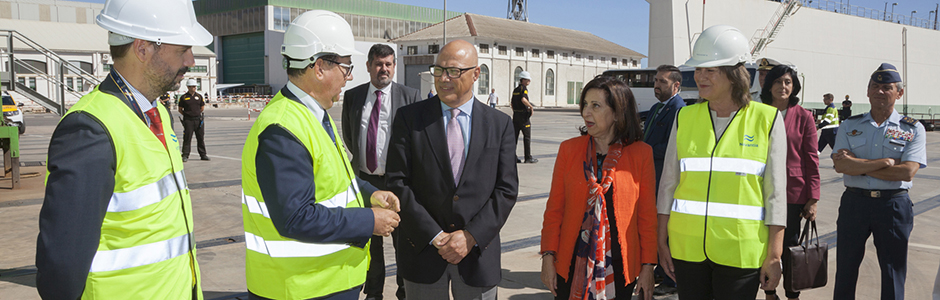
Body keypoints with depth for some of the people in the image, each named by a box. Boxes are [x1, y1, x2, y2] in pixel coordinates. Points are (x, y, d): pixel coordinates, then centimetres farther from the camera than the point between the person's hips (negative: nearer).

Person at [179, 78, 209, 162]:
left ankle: (203, 155, 15)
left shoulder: (199, 96, 9)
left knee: (201, 138, 6)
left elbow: (202, 108, 15)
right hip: (188, 120, -3)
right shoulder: (183, 97, 0)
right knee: (187, 138, -3)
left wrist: (196, 113, 9)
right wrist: (187, 114, 1)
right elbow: (180, 109, 5)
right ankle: (185, 155, 3)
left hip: (199, 119, 3)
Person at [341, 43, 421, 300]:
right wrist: (360, 161, 12)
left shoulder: (410, 96, -4)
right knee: (370, 240, 14)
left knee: (403, 240, 8)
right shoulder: (352, 96, 5)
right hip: (365, 180, 3)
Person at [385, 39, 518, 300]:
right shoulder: (409, 118, -1)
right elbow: (397, 182, -6)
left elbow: (507, 189, -1)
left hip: (479, 253, 1)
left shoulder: (500, 124, 2)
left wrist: (471, 236, -11)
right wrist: (434, 236, -12)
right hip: (423, 251, 0)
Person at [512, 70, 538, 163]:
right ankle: (528, 157, 3)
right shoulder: (524, 88, -10)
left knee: (514, 136, 8)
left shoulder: (515, 89, 15)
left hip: (515, 115, 8)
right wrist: (531, 107, -17)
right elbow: (523, 99, -27)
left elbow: (512, 103, 20)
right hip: (523, 116, -8)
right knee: (527, 137, 0)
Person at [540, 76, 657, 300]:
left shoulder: (641, 153, -2)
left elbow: (648, 215, 1)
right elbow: (554, 208, 4)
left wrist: (647, 266, 0)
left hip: (620, 265, -1)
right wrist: (548, 256, -2)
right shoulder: (568, 149, 2)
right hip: (572, 263, 1)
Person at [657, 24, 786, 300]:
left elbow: (775, 192, -2)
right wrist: (661, 241, 6)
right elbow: (668, 184, 8)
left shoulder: (766, 120, -3)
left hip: (740, 251, -2)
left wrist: (774, 255, -3)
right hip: (687, 247, 2)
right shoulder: (685, 117, 4)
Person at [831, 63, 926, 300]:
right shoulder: (849, 126, 5)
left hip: (894, 205, -1)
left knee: (893, 272, 8)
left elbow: (907, 172, -13)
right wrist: (886, 162, -15)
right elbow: (840, 165, -10)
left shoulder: (913, 129, 1)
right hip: (854, 202, 1)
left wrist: (858, 165, -13)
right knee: (846, 269, 9)